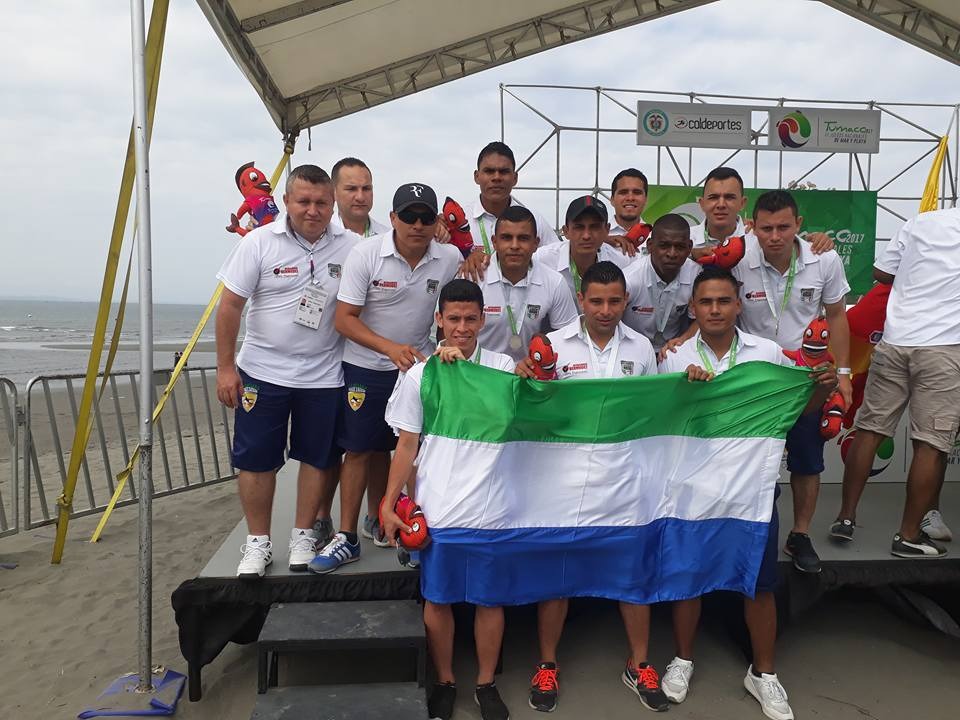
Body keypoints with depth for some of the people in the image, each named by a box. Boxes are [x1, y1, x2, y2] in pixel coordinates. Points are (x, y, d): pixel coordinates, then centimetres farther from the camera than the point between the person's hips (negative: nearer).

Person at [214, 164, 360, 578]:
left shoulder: (350, 247, -5)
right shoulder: (260, 242, -8)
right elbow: (230, 304, -5)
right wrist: (225, 367, -7)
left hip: (323, 376, 1)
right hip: (262, 372, -1)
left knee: (318, 457, 11)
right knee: (256, 458, 7)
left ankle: (304, 535, 29)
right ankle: (258, 542, 24)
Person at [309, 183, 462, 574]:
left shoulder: (450, 259, -8)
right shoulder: (365, 253, -14)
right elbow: (344, 319, -15)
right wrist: (391, 348, -26)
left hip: (418, 365, 2)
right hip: (366, 367, -2)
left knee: (384, 447, 14)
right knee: (359, 450, 2)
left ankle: (377, 520, 32)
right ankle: (346, 537, 13)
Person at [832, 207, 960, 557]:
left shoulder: (920, 222, 8)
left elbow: (881, 272, 14)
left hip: (894, 341, 3)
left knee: (869, 429, 9)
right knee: (931, 443, 2)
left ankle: (845, 517, 15)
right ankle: (909, 534, 8)